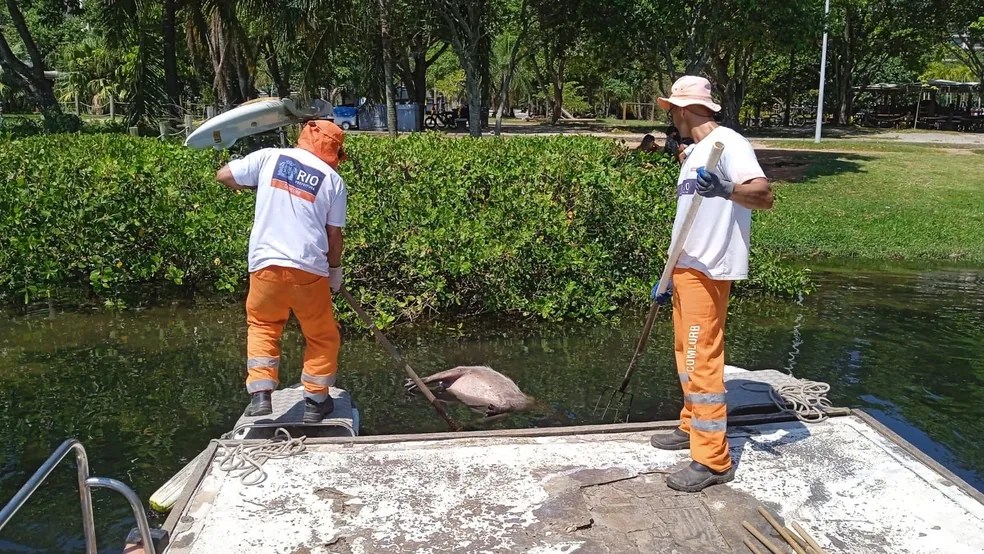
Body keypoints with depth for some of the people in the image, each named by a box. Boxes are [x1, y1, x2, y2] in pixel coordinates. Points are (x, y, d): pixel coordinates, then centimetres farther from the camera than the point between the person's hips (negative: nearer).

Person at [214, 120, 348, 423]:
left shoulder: (270, 157, 5)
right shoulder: (333, 179, 3)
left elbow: (223, 175, 10)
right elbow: (334, 235, 4)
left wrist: (252, 186, 26)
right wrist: (335, 269, 18)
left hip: (266, 263, 2)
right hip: (309, 267, -1)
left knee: (262, 326, 22)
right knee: (322, 336, 16)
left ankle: (261, 395, 11)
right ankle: (315, 401, 20)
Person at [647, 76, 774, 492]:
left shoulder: (728, 144, -12)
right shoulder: (693, 153, 18)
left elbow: (764, 195, -26)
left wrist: (725, 189, -46)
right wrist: (669, 276, 22)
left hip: (708, 272, -10)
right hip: (685, 268, 10)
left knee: (703, 360, -9)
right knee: (686, 353, 19)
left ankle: (713, 461, -3)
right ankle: (692, 426, 34)